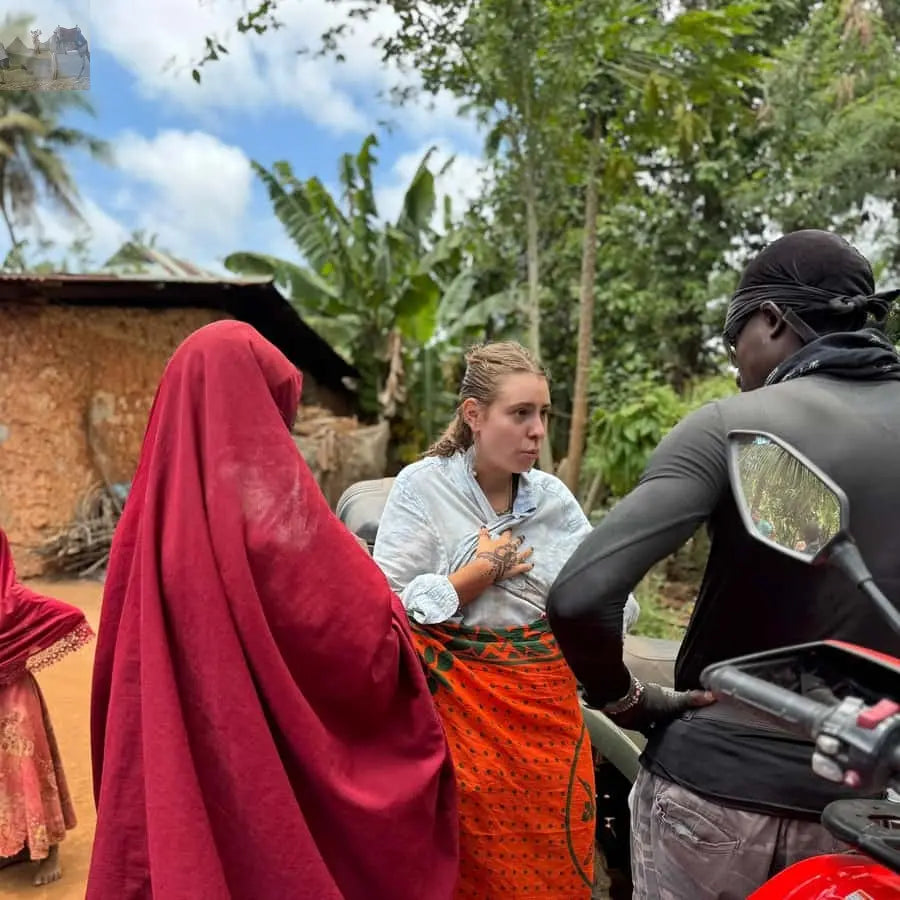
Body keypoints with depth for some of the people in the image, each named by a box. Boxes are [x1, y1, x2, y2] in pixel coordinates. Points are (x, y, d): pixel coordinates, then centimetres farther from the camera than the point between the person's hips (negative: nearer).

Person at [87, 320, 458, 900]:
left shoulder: (153, 507, -1)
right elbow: (361, 622, -11)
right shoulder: (272, 493, -17)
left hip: (173, 763, 5)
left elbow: (125, 651, 6)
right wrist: (385, 608, 8)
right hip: (279, 762, -5)